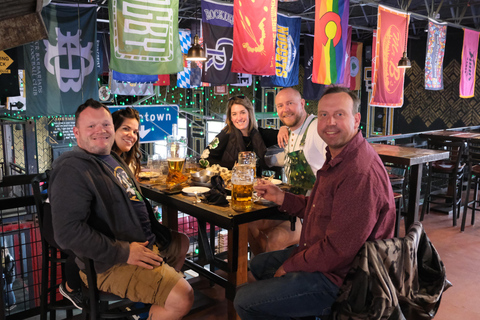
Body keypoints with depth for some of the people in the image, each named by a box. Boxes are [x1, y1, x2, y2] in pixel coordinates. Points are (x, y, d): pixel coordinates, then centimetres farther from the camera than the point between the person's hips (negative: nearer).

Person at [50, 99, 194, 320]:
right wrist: (123, 252, -25)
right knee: (181, 298, -24)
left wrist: (158, 231, 12)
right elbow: (68, 231, -28)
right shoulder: (72, 169, -19)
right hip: (112, 263, -10)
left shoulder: (112, 158, 13)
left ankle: (145, 301, 30)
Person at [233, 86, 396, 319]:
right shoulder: (337, 157, 7)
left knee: (245, 301, -9)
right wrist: (281, 197, 5)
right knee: (258, 265, 26)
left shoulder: (361, 174, -30)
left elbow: (338, 250, -29)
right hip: (321, 256, 11)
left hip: (338, 278, -11)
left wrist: (290, 266, -15)